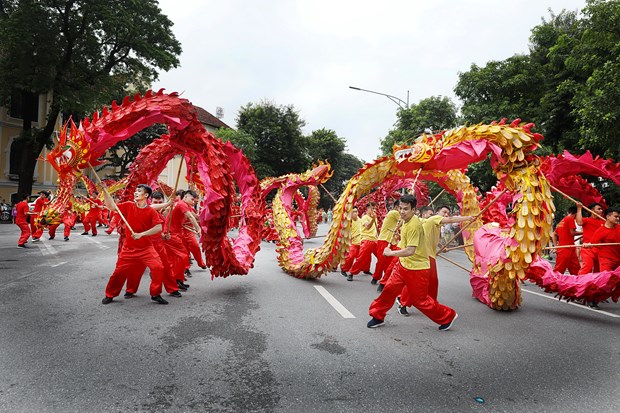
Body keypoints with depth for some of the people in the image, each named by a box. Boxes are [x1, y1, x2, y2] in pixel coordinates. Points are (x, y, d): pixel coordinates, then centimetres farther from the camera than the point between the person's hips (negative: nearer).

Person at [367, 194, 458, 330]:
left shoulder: (414, 225, -26)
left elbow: (410, 251, -29)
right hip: (403, 264, 8)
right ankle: (378, 316, 21)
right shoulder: (406, 221, 4)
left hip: (417, 269, -8)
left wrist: (391, 253, -21)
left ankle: (447, 317, 24)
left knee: (420, 300, 4)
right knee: (390, 289, 6)